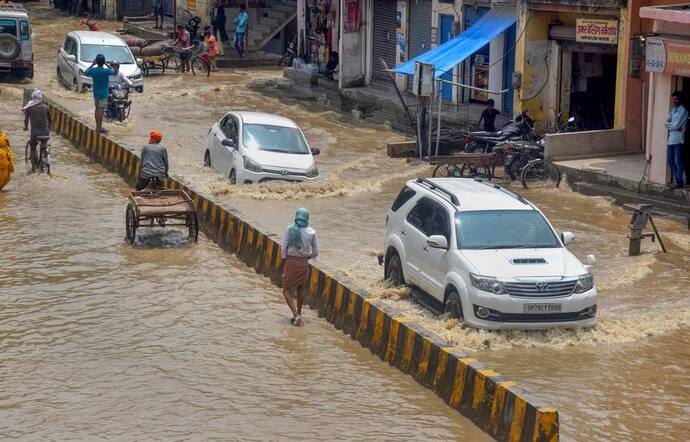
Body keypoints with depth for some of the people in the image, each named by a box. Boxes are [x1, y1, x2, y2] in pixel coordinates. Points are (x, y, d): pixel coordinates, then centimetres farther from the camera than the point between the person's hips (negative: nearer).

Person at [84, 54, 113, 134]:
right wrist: (107, 65, 6)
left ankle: (97, 126, 24)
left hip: (95, 93, 5)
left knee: (97, 109, 16)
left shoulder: (93, 70, -7)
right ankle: (99, 128, 0)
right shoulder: (106, 71, -19)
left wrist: (92, 64, 15)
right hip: (103, 94, -5)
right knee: (101, 110, -2)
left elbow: (85, 73, 14)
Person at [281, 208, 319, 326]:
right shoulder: (311, 232, -5)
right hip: (304, 263, 3)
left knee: (287, 291, 6)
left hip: (291, 261, -3)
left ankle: (296, 315, -9)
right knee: (300, 290, 20)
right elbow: (315, 252, 1)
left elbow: (284, 246, -13)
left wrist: (284, 259, 2)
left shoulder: (290, 229, -12)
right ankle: (298, 315, 30)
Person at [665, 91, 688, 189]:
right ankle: (677, 180, 17)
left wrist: (669, 124, 1)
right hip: (671, 139, 8)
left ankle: (680, 182, -2)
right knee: (670, 160, 10)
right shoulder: (673, 110, 16)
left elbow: (676, 125, -15)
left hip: (678, 139, -8)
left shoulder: (682, 110, -9)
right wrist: (672, 125, -7)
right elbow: (667, 123, 10)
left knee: (678, 161, -6)